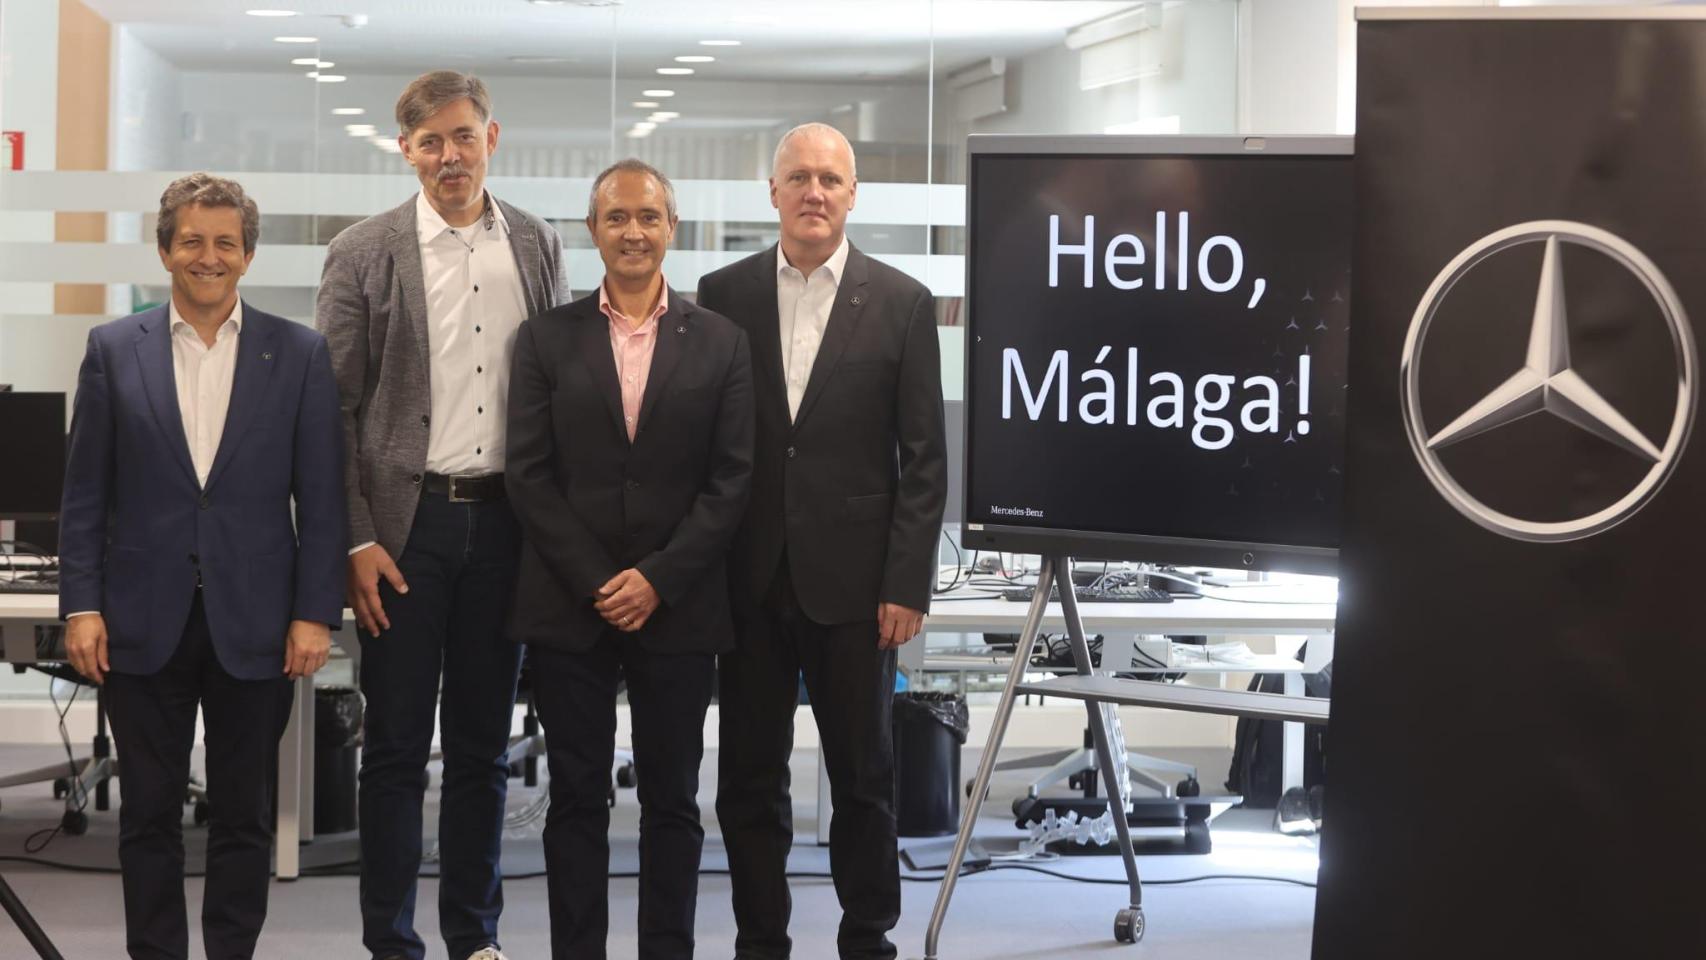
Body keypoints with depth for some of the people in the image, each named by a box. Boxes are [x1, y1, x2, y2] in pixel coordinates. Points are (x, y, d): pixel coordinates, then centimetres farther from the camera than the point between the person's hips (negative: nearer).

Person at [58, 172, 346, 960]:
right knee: (149, 813, 7)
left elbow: (320, 496, 1)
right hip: (144, 621, 0)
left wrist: (315, 613, -5)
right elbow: (85, 494, 4)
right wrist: (81, 605, -3)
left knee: (244, 817, 7)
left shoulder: (300, 354, 2)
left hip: (252, 623, 0)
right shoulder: (113, 349, 4)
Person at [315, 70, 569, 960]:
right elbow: (335, 409, -2)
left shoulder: (539, 246, 7)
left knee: (482, 747, 10)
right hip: (406, 521, -2)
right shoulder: (364, 253, -1)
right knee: (396, 746, 3)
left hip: (504, 519, 3)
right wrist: (355, 541, -8)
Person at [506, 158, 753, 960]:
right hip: (567, 606, 0)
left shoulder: (720, 344, 5)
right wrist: (597, 582, -8)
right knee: (577, 797, 5)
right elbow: (528, 473, 0)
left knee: (672, 800, 6)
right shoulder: (546, 339, 5)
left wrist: (658, 579, -10)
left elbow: (732, 479, 0)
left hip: (678, 607, 0)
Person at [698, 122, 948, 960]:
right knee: (749, 778, 7)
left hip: (852, 578, -2)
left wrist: (907, 586, -7)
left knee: (864, 776, 7)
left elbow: (923, 460, -1)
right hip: (750, 577, 2)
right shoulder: (723, 294, 5)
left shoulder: (902, 303, 0)